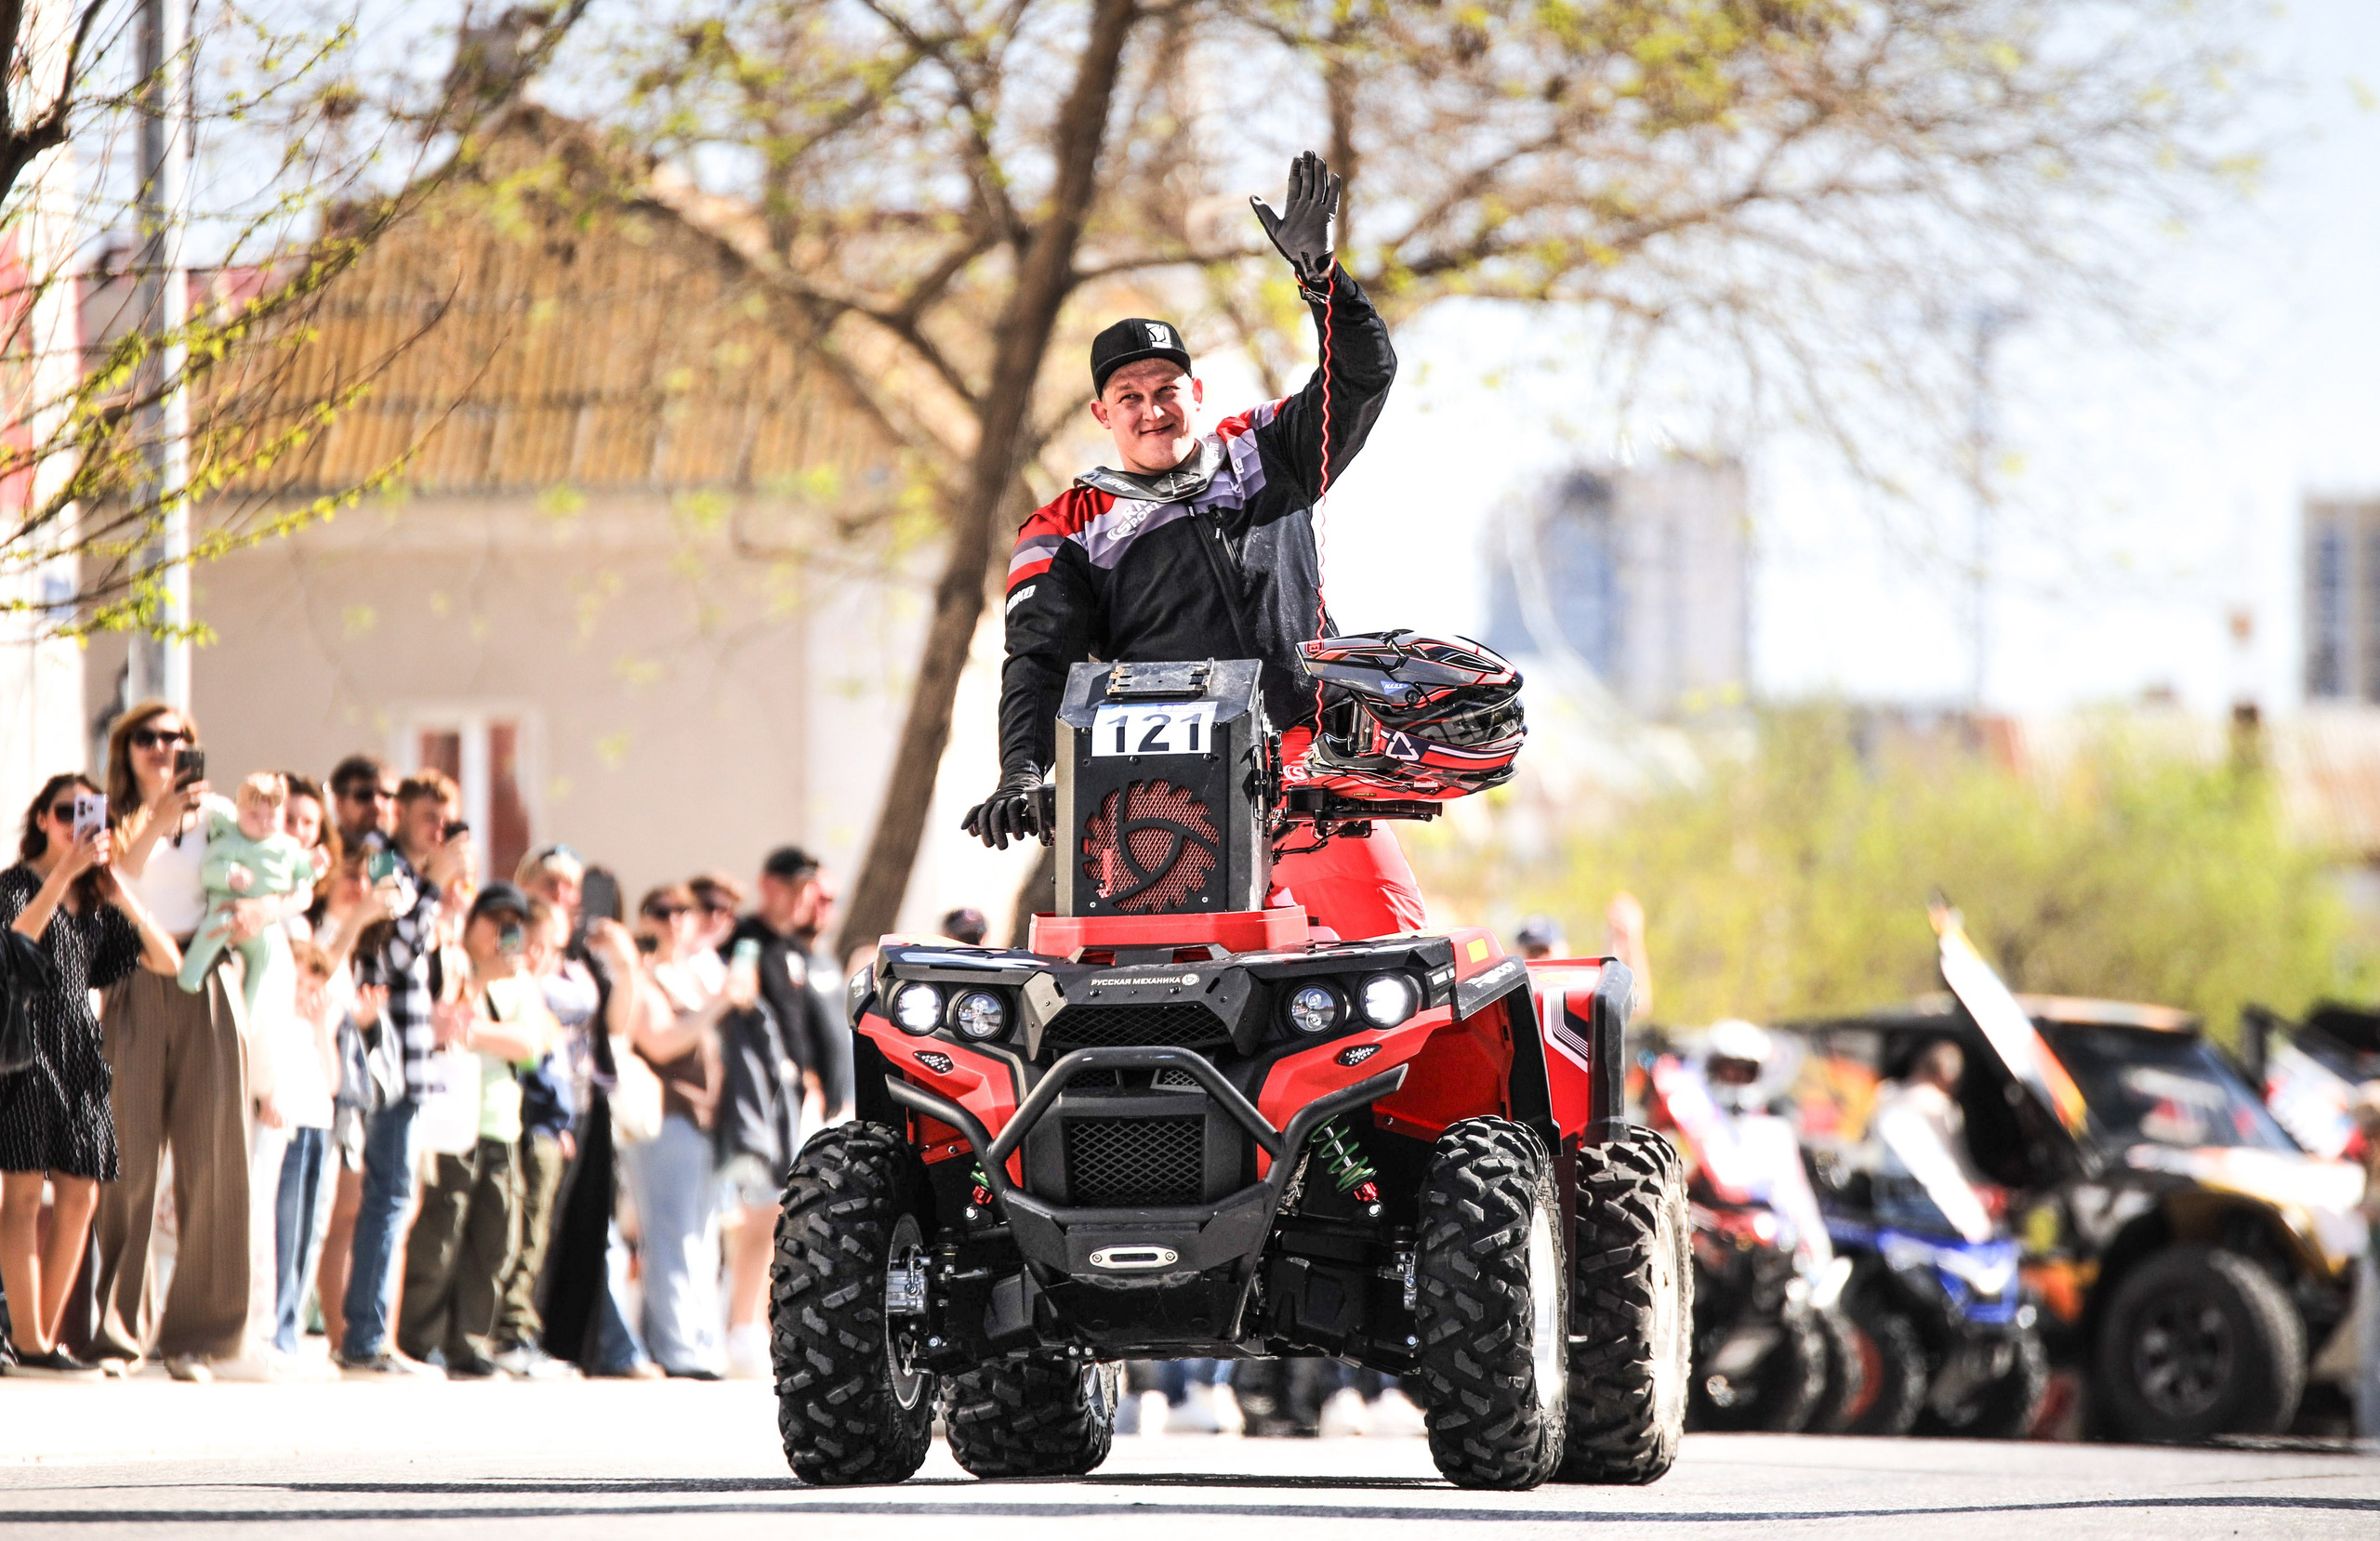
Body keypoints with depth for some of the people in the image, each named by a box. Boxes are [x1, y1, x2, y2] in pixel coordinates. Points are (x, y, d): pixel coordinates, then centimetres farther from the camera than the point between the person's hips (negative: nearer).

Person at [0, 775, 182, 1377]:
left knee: (79, 1195, 1)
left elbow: (167, 961, 10)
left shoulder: (97, 902, 18)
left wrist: (121, 893, -1)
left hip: (78, 1048, 7)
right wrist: (66, 871, -22)